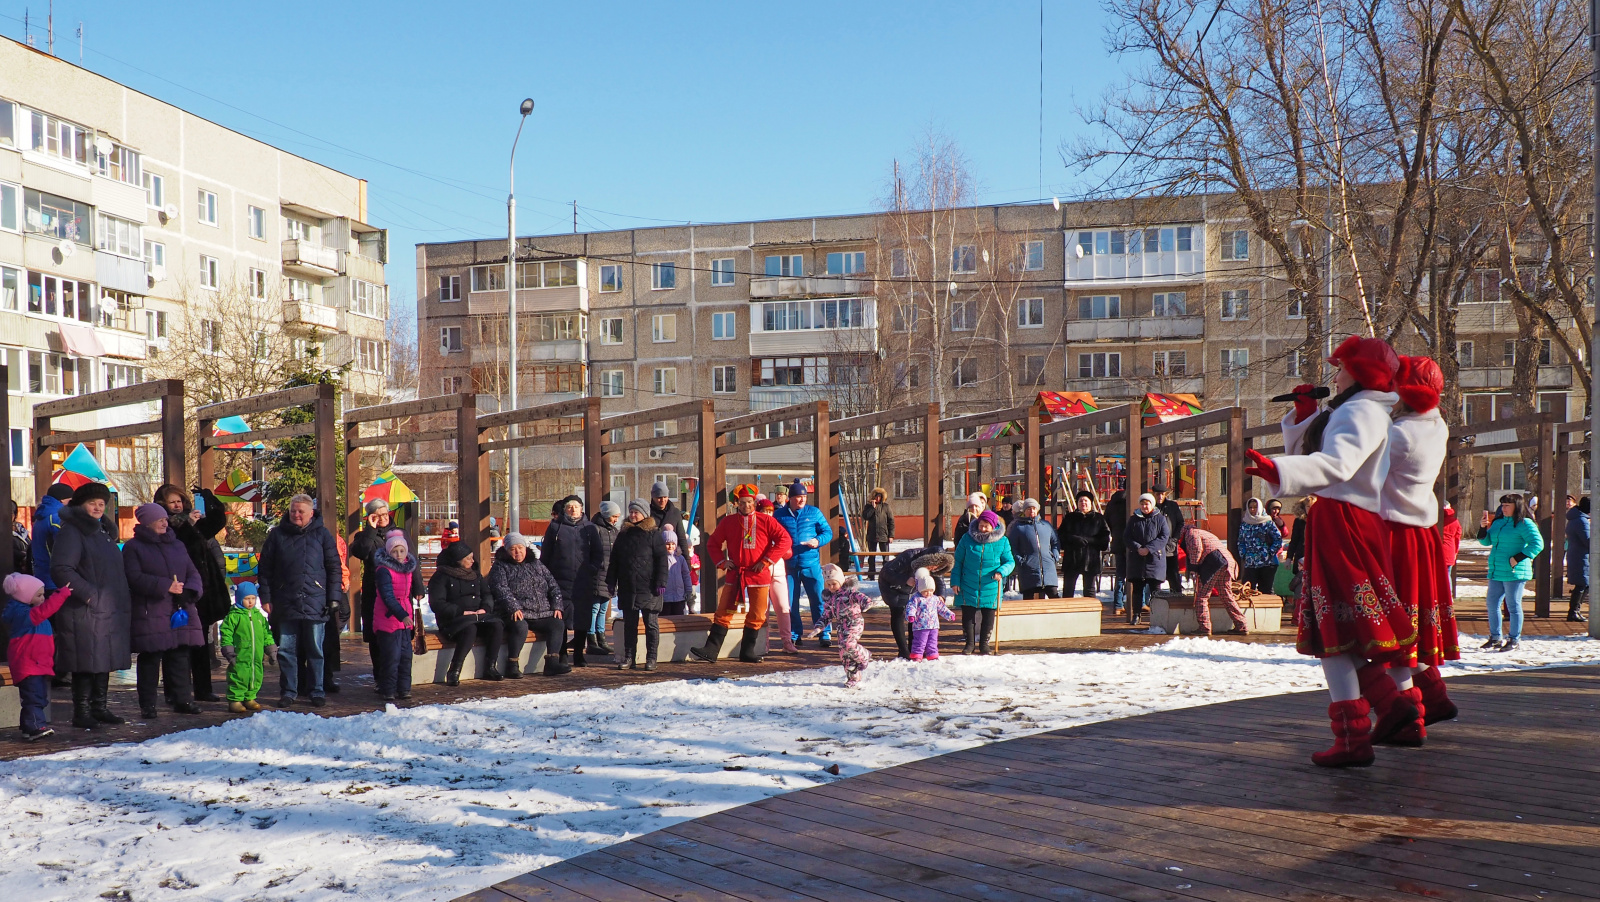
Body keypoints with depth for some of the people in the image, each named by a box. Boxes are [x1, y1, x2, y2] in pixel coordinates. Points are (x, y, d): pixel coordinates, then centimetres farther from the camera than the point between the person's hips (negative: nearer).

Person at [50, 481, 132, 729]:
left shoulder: (104, 533, 21)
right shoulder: (71, 532, -7)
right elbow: (61, 569, -18)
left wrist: (123, 602, 19)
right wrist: (88, 594, -21)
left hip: (110, 611, 9)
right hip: (84, 612, -9)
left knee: (104, 661, 12)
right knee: (86, 663, -6)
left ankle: (99, 707, 21)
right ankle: (81, 711, 2)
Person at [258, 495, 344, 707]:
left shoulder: (322, 534, 5)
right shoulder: (277, 535, 7)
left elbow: (335, 568, 4)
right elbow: (264, 568, 8)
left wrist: (334, 598, -2)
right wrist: (266, 598, 2)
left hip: (314, 602, -1)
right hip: (285, 603, 1)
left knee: (315, 650, 5)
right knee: (286, 650, 6)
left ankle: (318, 691, 14)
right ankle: (288, 692, 16)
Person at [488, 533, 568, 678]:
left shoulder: (537, 564, 21)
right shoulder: (500, 567, 7)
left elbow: (553, 586, 18)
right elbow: (501, 590, -10)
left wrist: (557, 606, 3)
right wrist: (514, 608, -26)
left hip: (541, 614, 5)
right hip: (517, 614, -5)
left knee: (558, 623, -16)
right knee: (520, 627, -34)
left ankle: (552, 663, -16)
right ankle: (512, 665, -23)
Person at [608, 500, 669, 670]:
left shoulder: (653, 534, -1)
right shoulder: (623, 534, 14)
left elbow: (661, 559, -4)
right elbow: (614, 560, 19)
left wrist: (661, 582, -11)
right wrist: (611, 581, 13)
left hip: (648, 588, -5)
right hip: (627, 588, 5)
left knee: (651, 624, 1)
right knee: (629, 624, 9)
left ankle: (651, 658, 7)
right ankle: (629, 657, 15)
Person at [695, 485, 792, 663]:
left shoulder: (765, 521, 1)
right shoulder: (728, 522, 6)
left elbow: (784, 539, -3)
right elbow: (712, 543, 16)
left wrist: (767, 560, -9)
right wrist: (721, 562, 1)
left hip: (759, 574, -1)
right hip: (734, 574, 1)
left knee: (756, 615, 3)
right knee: (724, 613, -2)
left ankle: (747, 652, 15)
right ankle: (711, 651, -2)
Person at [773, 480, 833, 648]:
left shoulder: (814, 513, 6)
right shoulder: (779, 515, 6)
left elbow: (828, 532, 8)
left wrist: (818, 541, -12)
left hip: (811, 564, -1)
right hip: (788, 566, 1)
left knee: (818, 599, -3)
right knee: (790, 602, 5)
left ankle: (824, 633, 6)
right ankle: (794, 635, 16)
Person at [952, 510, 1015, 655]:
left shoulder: (1002, 541, -2)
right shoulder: (967, 538, -3)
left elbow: (1010, 561, 5)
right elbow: (957, 561, 4)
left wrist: (1001, 572, -16)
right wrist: (955, 581, -3)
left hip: (990, 588, 0)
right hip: (968, 587, 0)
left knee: (988, 617, 7)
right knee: (967, 616, 5)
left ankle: (984, 644, 24)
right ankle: (969, 643, 22)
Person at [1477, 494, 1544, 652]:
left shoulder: (1524, 524, -8)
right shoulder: (1498, 522, 15)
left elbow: (1537, 543, -16)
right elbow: (1486, 541, 21)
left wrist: (1518, 558, -20)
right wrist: (1483, 528, 2)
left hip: (1515, 572, -8)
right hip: (1496, 572, 8)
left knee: (1513, 606, -1)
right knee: (1492, 605, 11)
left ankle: (1514, 639, 7)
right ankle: (1495, 638, 21)